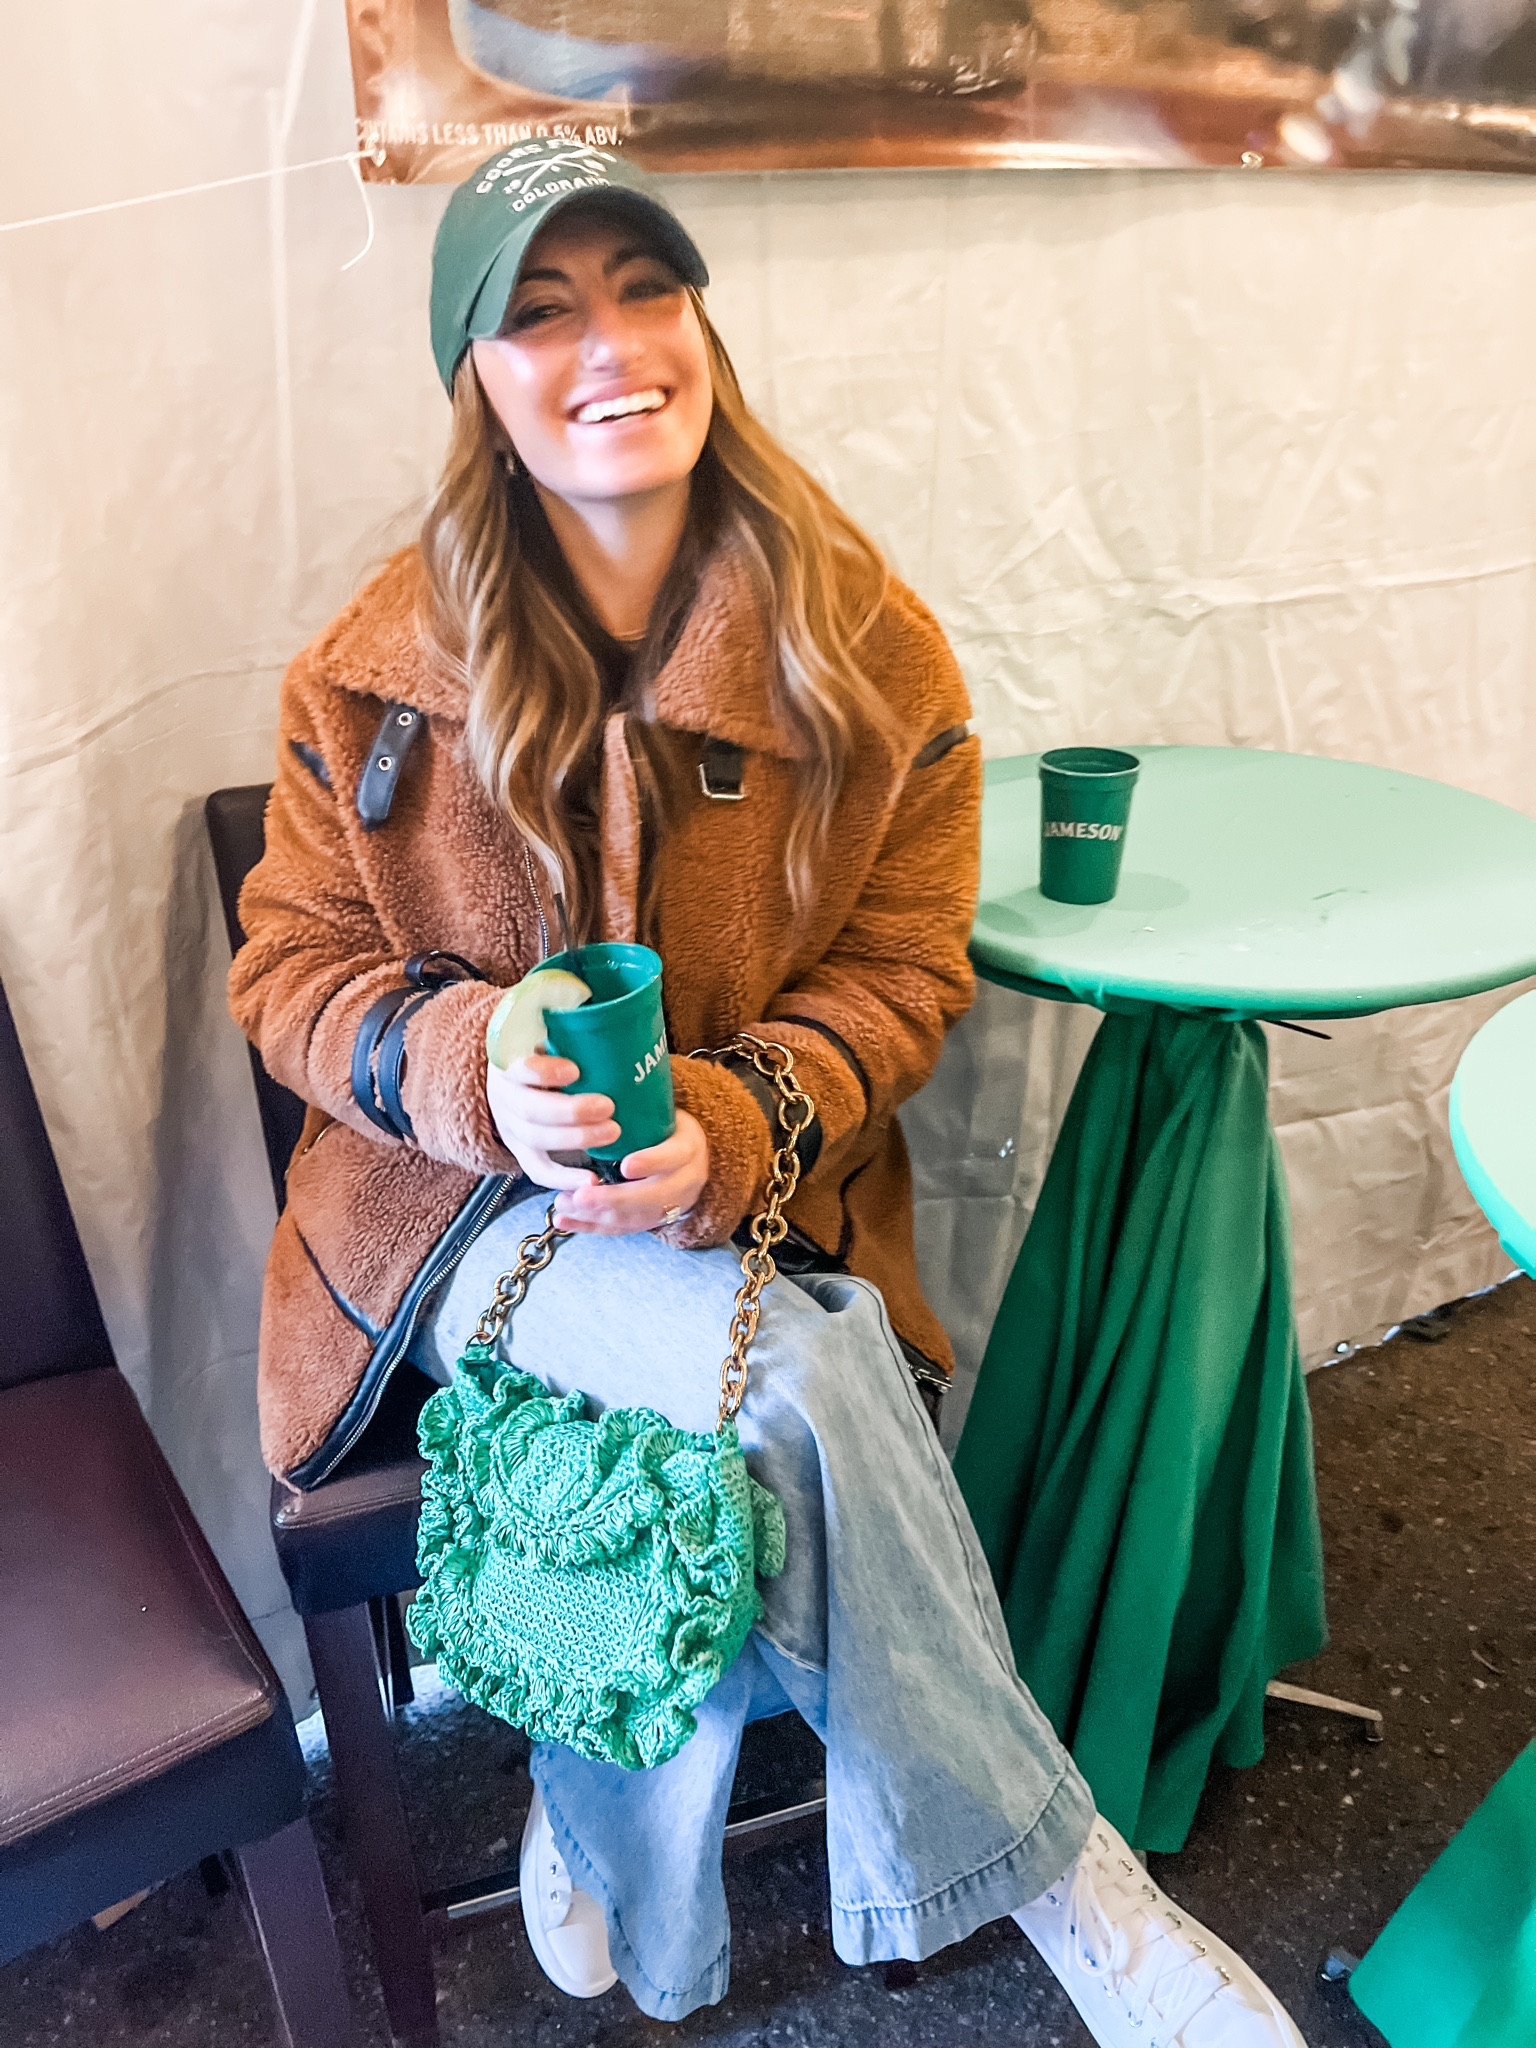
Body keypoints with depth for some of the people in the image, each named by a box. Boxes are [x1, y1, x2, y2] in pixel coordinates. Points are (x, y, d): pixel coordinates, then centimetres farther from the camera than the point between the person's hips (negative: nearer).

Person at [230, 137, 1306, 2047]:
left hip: (748, 1202, 2)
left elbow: (901, 972, -1)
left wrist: (732, 1126, -21)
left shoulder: (874, 656, -3)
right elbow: (290, 966, 2)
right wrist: (474, 1070, -21)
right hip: (473, 1202, -1)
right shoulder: (375, 678, -2)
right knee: (802, 1382, -29)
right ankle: (1056, 1873, -5)